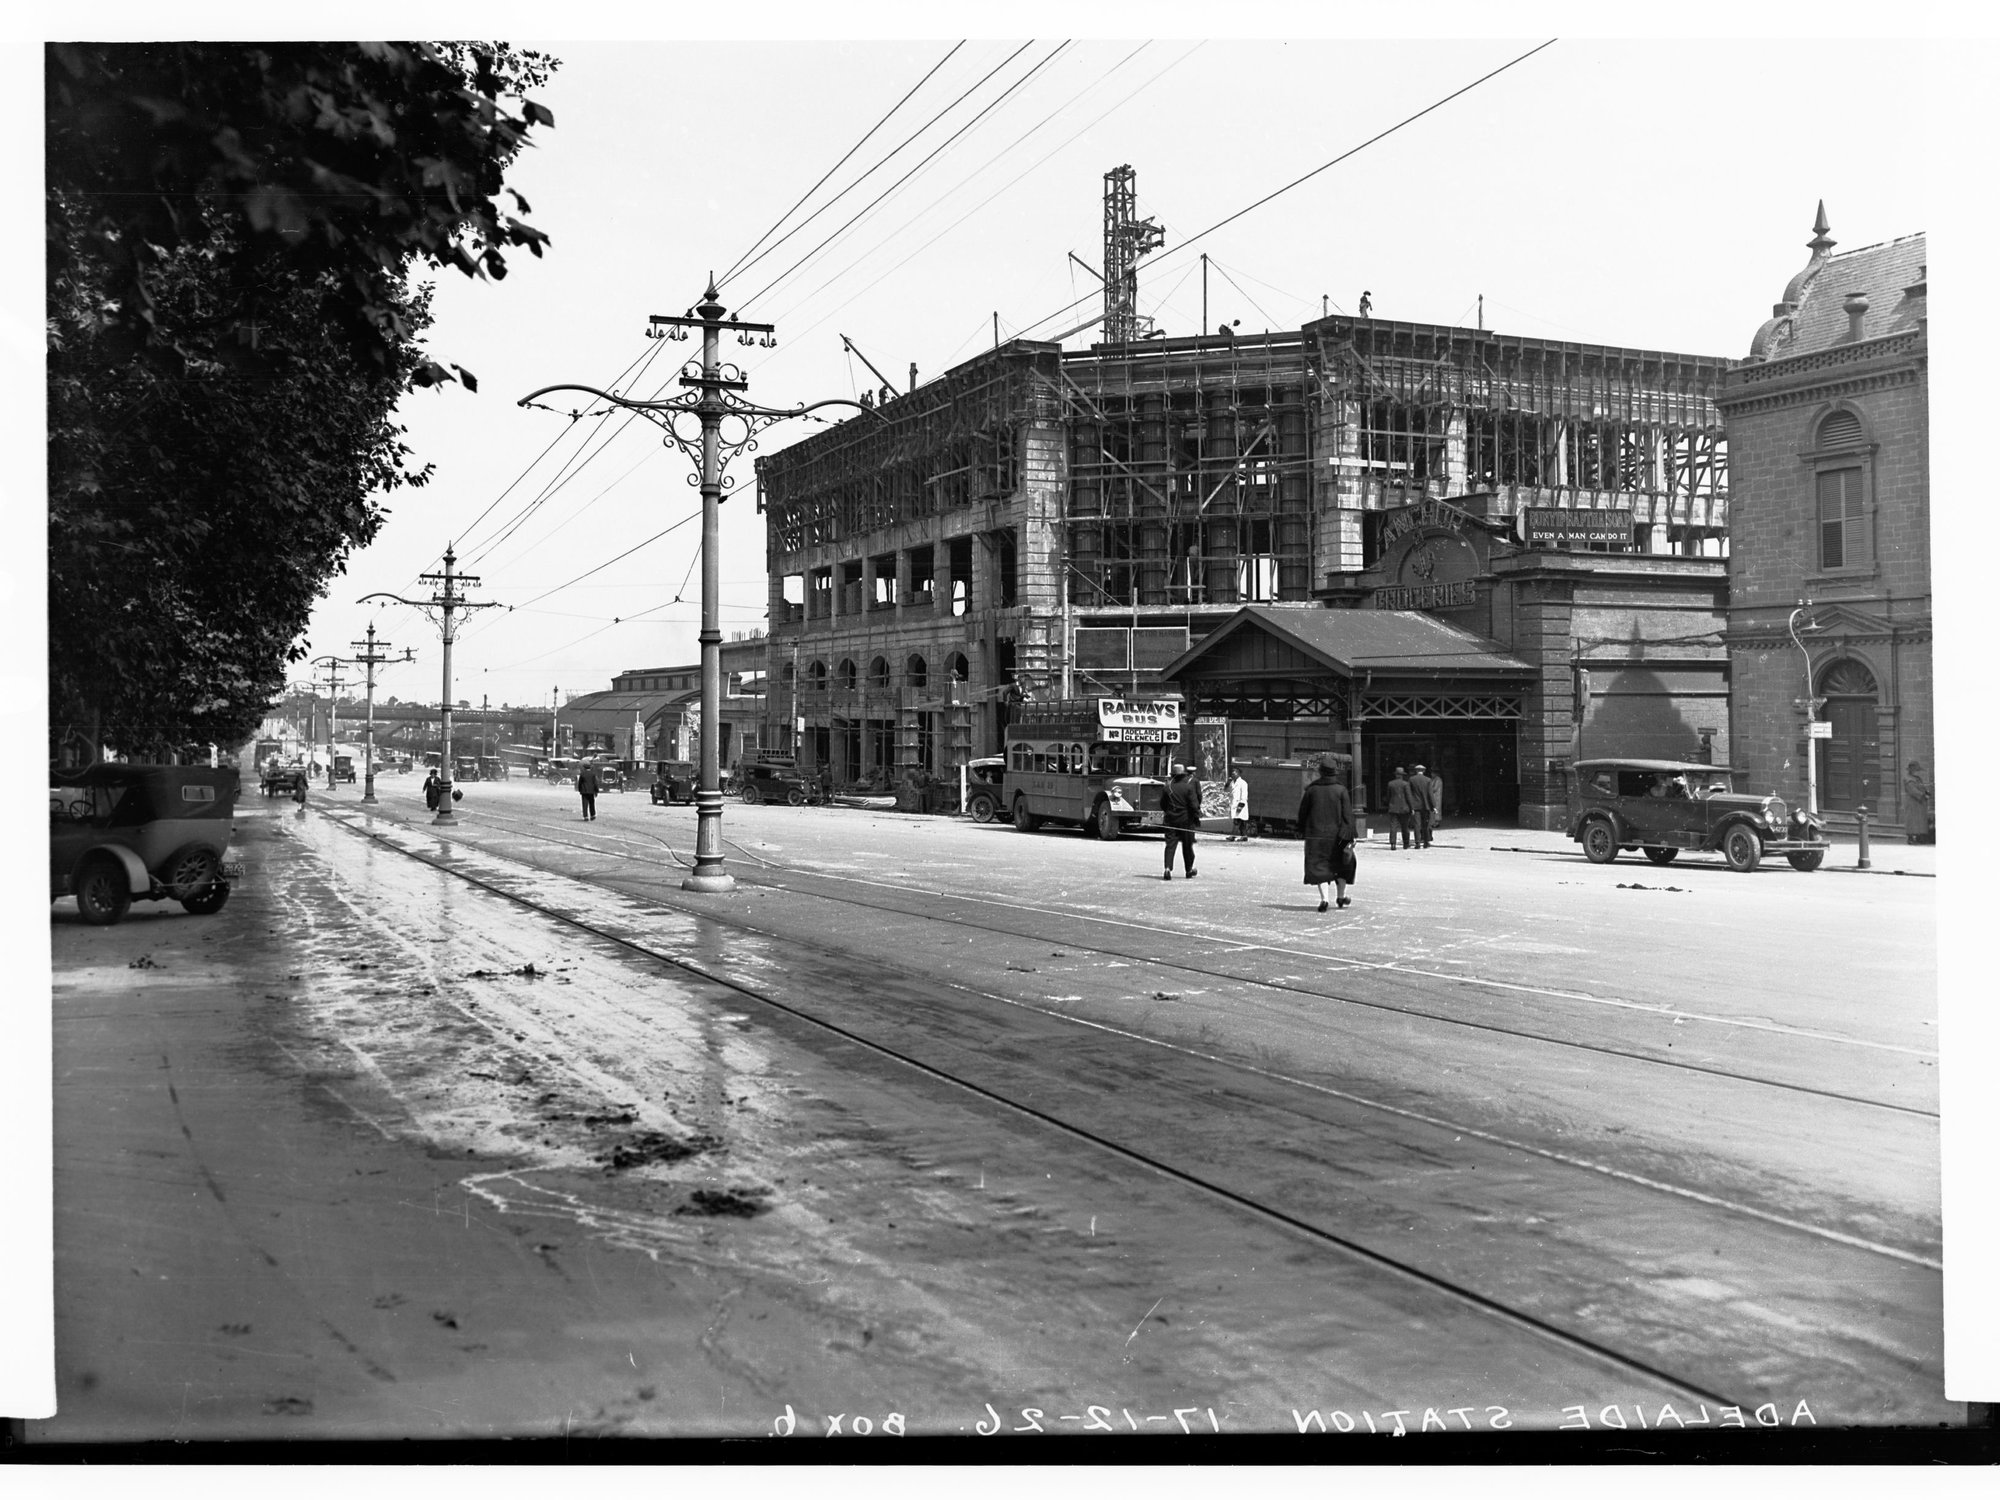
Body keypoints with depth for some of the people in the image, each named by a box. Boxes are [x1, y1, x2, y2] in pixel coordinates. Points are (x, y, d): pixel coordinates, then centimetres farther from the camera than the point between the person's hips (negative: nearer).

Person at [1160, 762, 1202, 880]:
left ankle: (1168, 868, -20)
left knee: (1170, 844, -2)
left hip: (1171, 819, 2)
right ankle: (1189, 870, 21)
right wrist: (1197, 817, -3)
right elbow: (1194, 804, -12)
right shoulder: (1189, 786, -9)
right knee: (1187, 846, 10)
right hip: (1186, 819, -2)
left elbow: (1162, 803, 10)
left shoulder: (1168, 787, 2)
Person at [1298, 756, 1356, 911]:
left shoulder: (1312, 790, -1)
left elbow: (1302, 812, 6)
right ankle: (1341, 896, 26)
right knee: (1344, 862, 19)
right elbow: (1348, 815, -10)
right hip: (1336, 835, 0)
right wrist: (1348, 837, -8)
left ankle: (1324, 898, -14)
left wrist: (1303, 830, 20)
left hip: (1315, 835, 0)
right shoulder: (1341, 790, -6)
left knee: (1319, 866, 1)